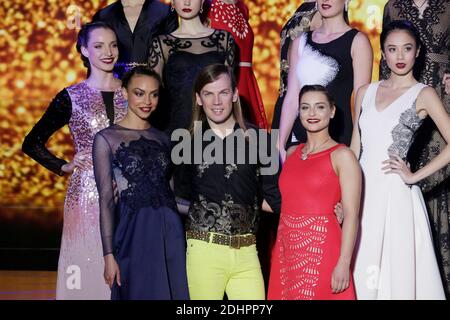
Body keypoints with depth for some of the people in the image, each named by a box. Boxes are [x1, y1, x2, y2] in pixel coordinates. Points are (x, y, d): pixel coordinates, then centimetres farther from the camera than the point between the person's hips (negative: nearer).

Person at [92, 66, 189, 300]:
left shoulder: (162, 139, 12)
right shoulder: (107, 138, -1)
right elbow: (106, 199, -6)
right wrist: (109, 254, -10)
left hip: (169, 231, 4)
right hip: (134, 231, -4)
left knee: (172, 292, 7)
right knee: (138, 293, 4)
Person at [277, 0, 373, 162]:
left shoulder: (357, 41, 1)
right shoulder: (301, 42, 14)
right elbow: (292, 99, 11)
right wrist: (281, 145, 5)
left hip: (340, 139, -4)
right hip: (301, 138, 4)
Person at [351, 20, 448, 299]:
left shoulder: (423, 94, -2)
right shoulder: (366, 92, 12)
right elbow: (355, 148, 13)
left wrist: (415, 176, -12)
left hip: (395, 193, -4)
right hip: (363, 191, 5)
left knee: (396, 269, -1)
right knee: (362, 271, 7)